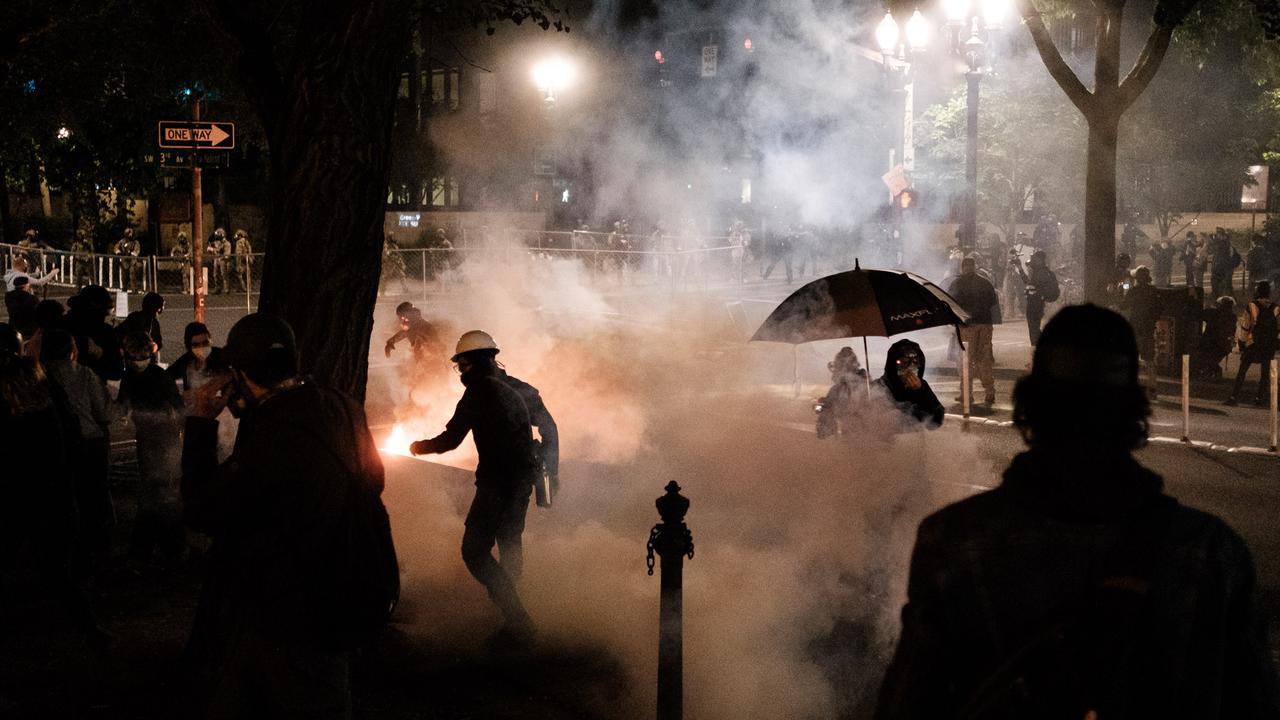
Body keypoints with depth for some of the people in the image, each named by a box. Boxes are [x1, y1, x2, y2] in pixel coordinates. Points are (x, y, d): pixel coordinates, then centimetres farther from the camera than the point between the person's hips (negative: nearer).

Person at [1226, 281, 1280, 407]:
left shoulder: (1252, 305, -7)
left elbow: (1245, 325, -7)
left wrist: (1241, 341, 1)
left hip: (1252, 343, -2)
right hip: (1269, 344, 2)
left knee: (1242, 371, 1)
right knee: (1265, 371, 9)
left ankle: (1234, 397, -2)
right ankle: (1260, 398, 8)